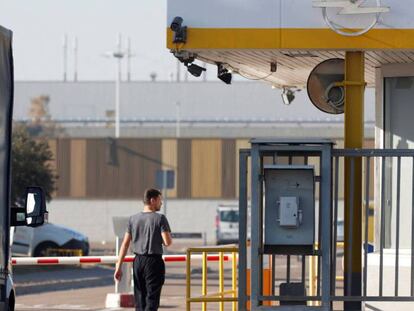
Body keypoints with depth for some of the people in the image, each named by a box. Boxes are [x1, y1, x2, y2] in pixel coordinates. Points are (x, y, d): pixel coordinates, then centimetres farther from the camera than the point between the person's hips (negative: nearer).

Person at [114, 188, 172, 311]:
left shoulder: (133, 219, 6)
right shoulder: (160, 218, -9)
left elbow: (125, 244, 5)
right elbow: (167, 242, -16)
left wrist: (118, 267, 7)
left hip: (138, 261, 5)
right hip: (154, 262, -5)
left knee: (139, 301, 13)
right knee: (151, 300, -4)